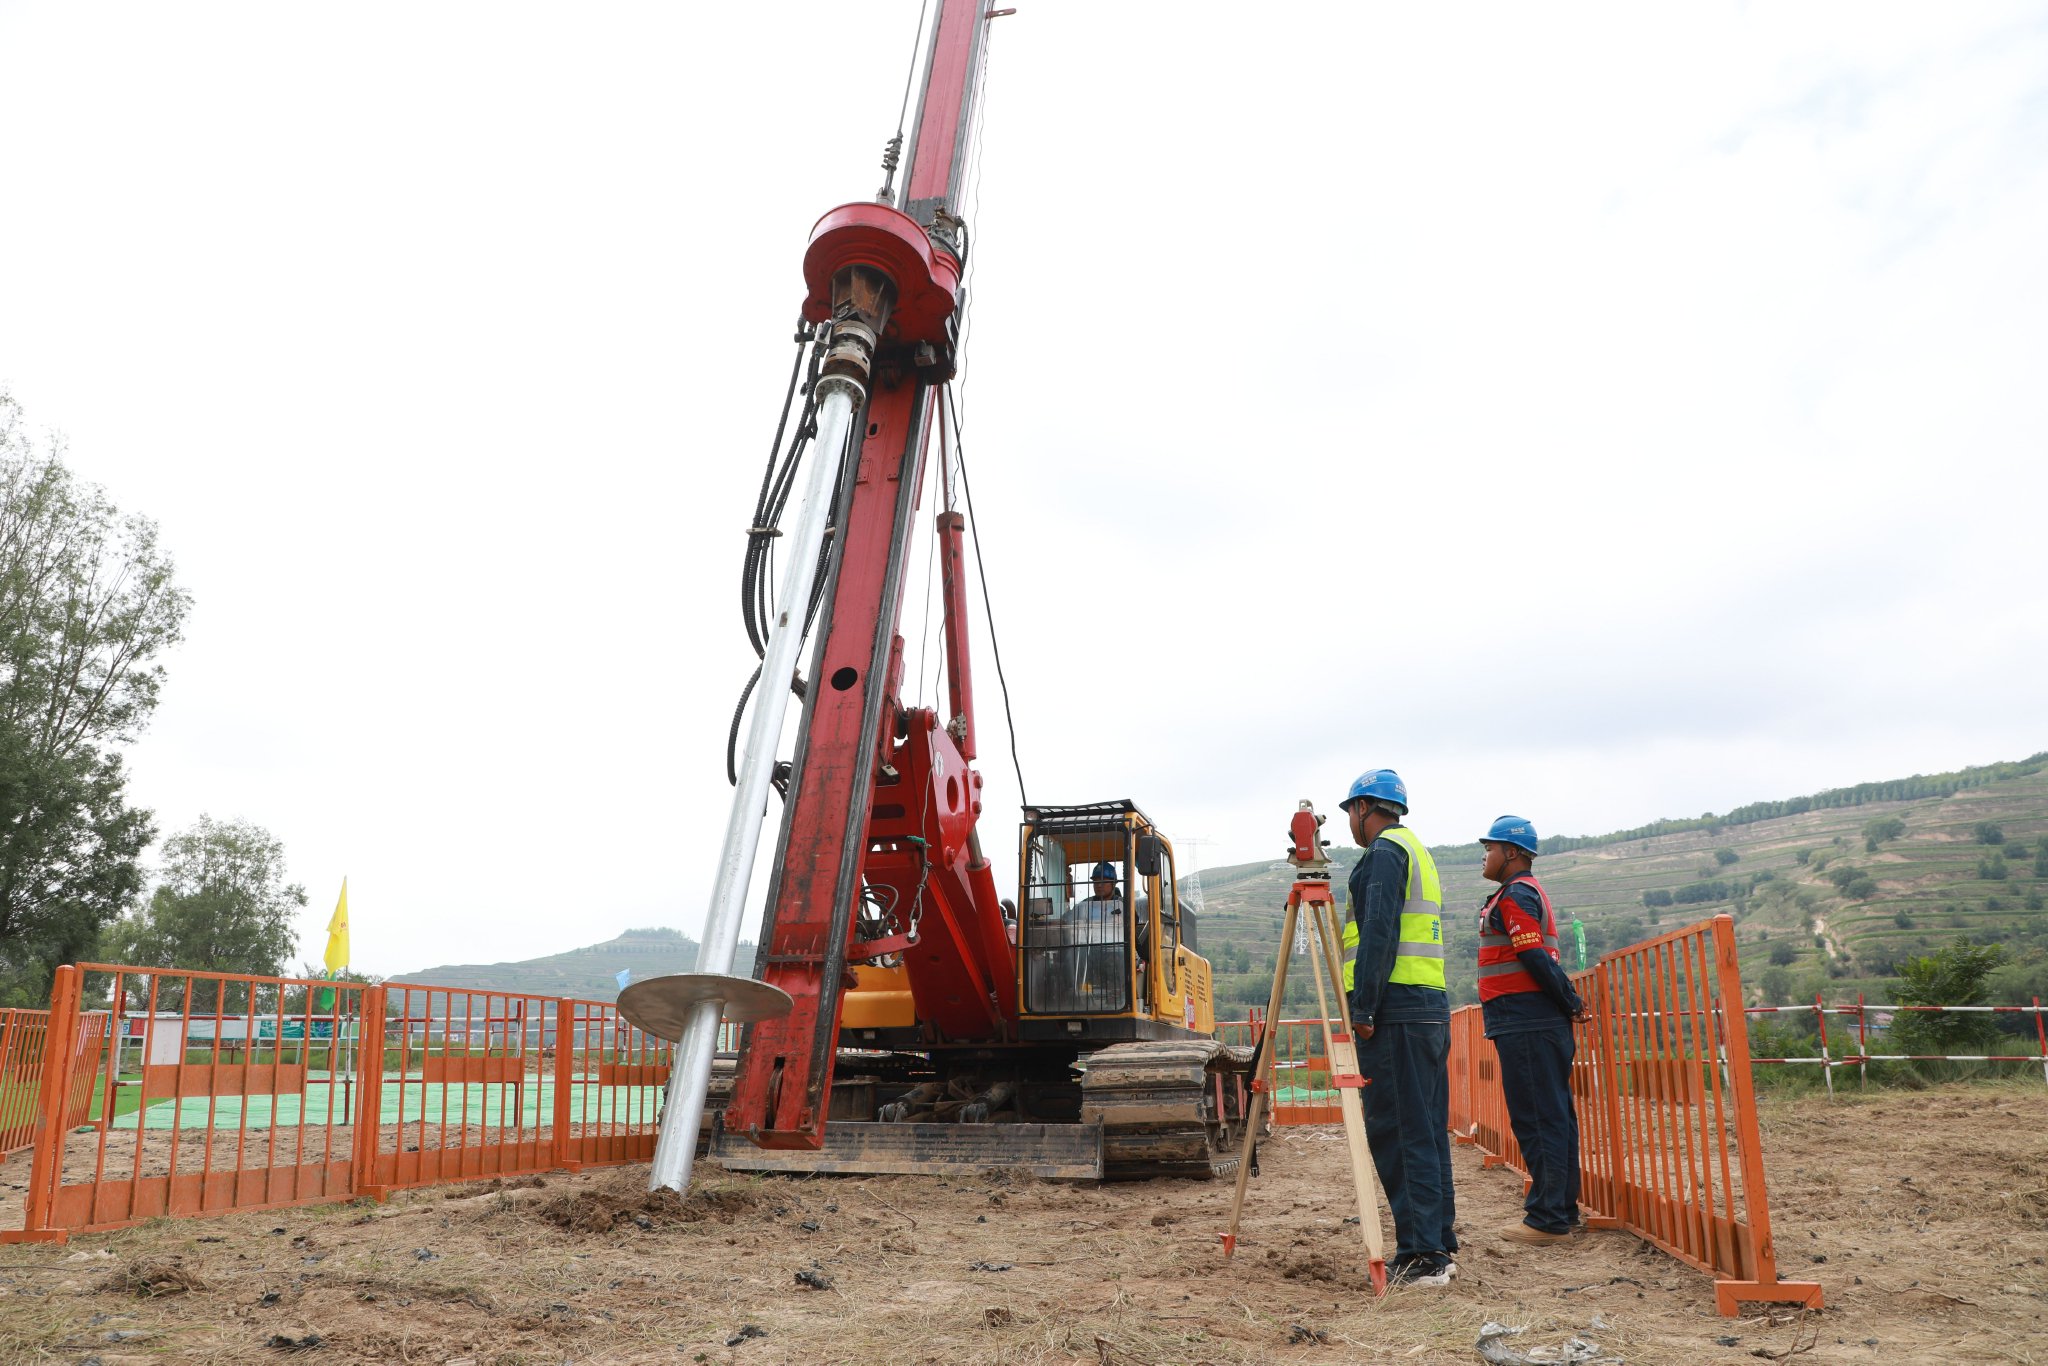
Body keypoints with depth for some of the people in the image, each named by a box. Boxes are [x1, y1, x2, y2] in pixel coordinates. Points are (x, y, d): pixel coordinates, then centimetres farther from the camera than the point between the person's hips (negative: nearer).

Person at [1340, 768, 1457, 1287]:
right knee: (1427, 1131, 12)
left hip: (1396, 1008, -10)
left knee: (1396, 1130, -7)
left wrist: (1363, 1008, -18)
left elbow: (1379, 932, -17)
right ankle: (1438, 1247, 17)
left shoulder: (1384, 851, -6)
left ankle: (1421, 1253, -7)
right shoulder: (1418, 851, 23)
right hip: (1433, 1006, 10)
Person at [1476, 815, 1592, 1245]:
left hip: (1525, 1026, -10)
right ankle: (1562, 1210, 17)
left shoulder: (1515, 895, -11)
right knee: (1553, 1116, 11)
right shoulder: (1528, 891, 21)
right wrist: (1569, 1001, 19)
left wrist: (1570, 1003, -11)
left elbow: (1534, 958, -18)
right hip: (1543, 1021, 10)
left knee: (1536, 1118, -8)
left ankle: (1548, 1218, -5)